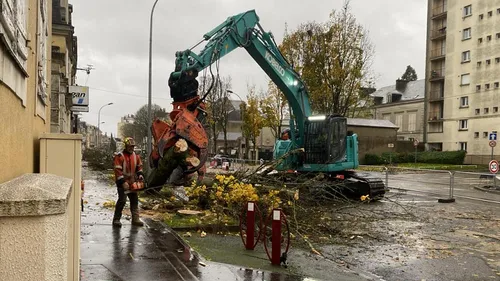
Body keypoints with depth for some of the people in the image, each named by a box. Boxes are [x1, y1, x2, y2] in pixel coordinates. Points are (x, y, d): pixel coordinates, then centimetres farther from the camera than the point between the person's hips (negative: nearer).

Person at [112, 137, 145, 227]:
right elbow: (118, 170, -17)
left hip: (132, 182, 7)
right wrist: (123, 182, -22)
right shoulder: (119, 156, -13)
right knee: (122, 200, -11)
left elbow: (139, 167, 18)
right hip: (122, 183, -7)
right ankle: (116, 219, 1)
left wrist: (140, 175, 0)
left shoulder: (136, 156, 7)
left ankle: (135, 219, 14)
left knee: (134, 200, 8)